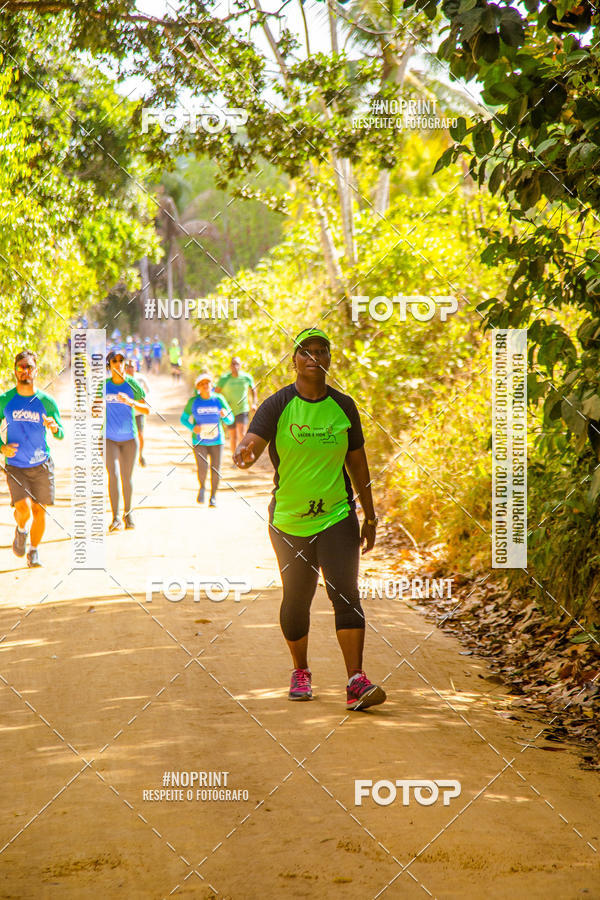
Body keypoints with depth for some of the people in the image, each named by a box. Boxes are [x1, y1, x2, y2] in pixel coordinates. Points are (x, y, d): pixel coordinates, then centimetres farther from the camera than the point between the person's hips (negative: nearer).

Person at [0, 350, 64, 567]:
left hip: (41, 465, 1)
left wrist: (54, 427, -18)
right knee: (23, 508, -16)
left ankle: (34, 551, 23)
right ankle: (21, 531, 18)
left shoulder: (46, 402, -1)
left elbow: (61, 435, 6)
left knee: (39, 510, 2)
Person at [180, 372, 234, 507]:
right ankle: (202, 488, 19)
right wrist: (192, 428, -16)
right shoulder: (193, 401, -5)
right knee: (202, 469, -14)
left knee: (215, 469, 0)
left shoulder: (219, 400, -4)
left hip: (216, 441, 1)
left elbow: (230, 420, 2)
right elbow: (184, 418, 4)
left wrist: (225, 415, -22)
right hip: (199, 442, -1)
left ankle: (213, 497, 18)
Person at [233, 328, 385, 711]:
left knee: (346, 593, -12)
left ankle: (357, 682, -15)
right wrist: (244, 454, -43)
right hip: (289, 521, 0)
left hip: (337, 517, 1)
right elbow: (251, 445, -18)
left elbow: (357, 463, 11)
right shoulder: (278, 405, -4)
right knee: (296, 599, 8)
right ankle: (301, 672, 30)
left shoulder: (344, 406, 4)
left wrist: (370, 518, 12)